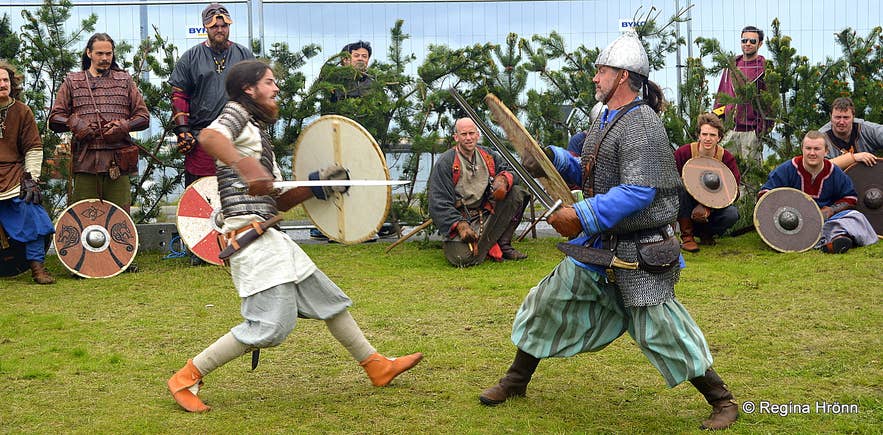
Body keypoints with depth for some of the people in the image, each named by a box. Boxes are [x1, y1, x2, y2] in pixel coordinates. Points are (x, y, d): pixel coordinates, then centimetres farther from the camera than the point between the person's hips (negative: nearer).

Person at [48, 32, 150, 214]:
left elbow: (143, 117, 13)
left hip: (118, 163, 0)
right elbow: (54, 119, 11)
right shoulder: (72, 81, 15)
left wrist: (124, 125, -6)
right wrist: (73, 123, -9)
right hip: (85, 161, 0)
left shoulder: (125, 80, 17)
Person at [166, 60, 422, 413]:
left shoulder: (259, 134, 24)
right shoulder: (237, 112, -1)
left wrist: (319, 184, 9)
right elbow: (208, 136, -27)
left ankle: (377, 366, 28)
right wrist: (245, 166, -42)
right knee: (272, 324, -16)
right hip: (249, 235, -10)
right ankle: (186, 379, -7)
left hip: (269, 238, 10)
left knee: (328, 298, 16)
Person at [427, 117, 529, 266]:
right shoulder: (445, 162, -11)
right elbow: (438, 202, -15)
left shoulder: (488, 155, 7)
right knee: (463, 257, -34)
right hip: (460, 218, -6)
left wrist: (503, 179, -9)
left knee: (518, 194, -12)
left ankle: (503, 245, -5)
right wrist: (459, 225, -26)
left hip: (486, 213, 6)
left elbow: (509, 170, 18)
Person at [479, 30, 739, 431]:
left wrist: (583, 216, -32)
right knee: (549, 301, 12)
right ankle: (516, 381, 28)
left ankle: (723, 401, 10)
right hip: (599, 245, 9)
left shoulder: (642, 125, -19)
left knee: (660, 330, -6)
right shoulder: (605, 120, 11)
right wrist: (552, 158, 10)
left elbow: (638, 191, -29)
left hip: (638, 251, -9)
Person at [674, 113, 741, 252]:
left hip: (713, 205, 1)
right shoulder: (684, 152, -16)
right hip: (688, 206, -1)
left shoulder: (726, 157, -11)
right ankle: (686, 236, -19)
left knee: (732, 214, -29)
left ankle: (706, 232, 6)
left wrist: (708, 208, -30)